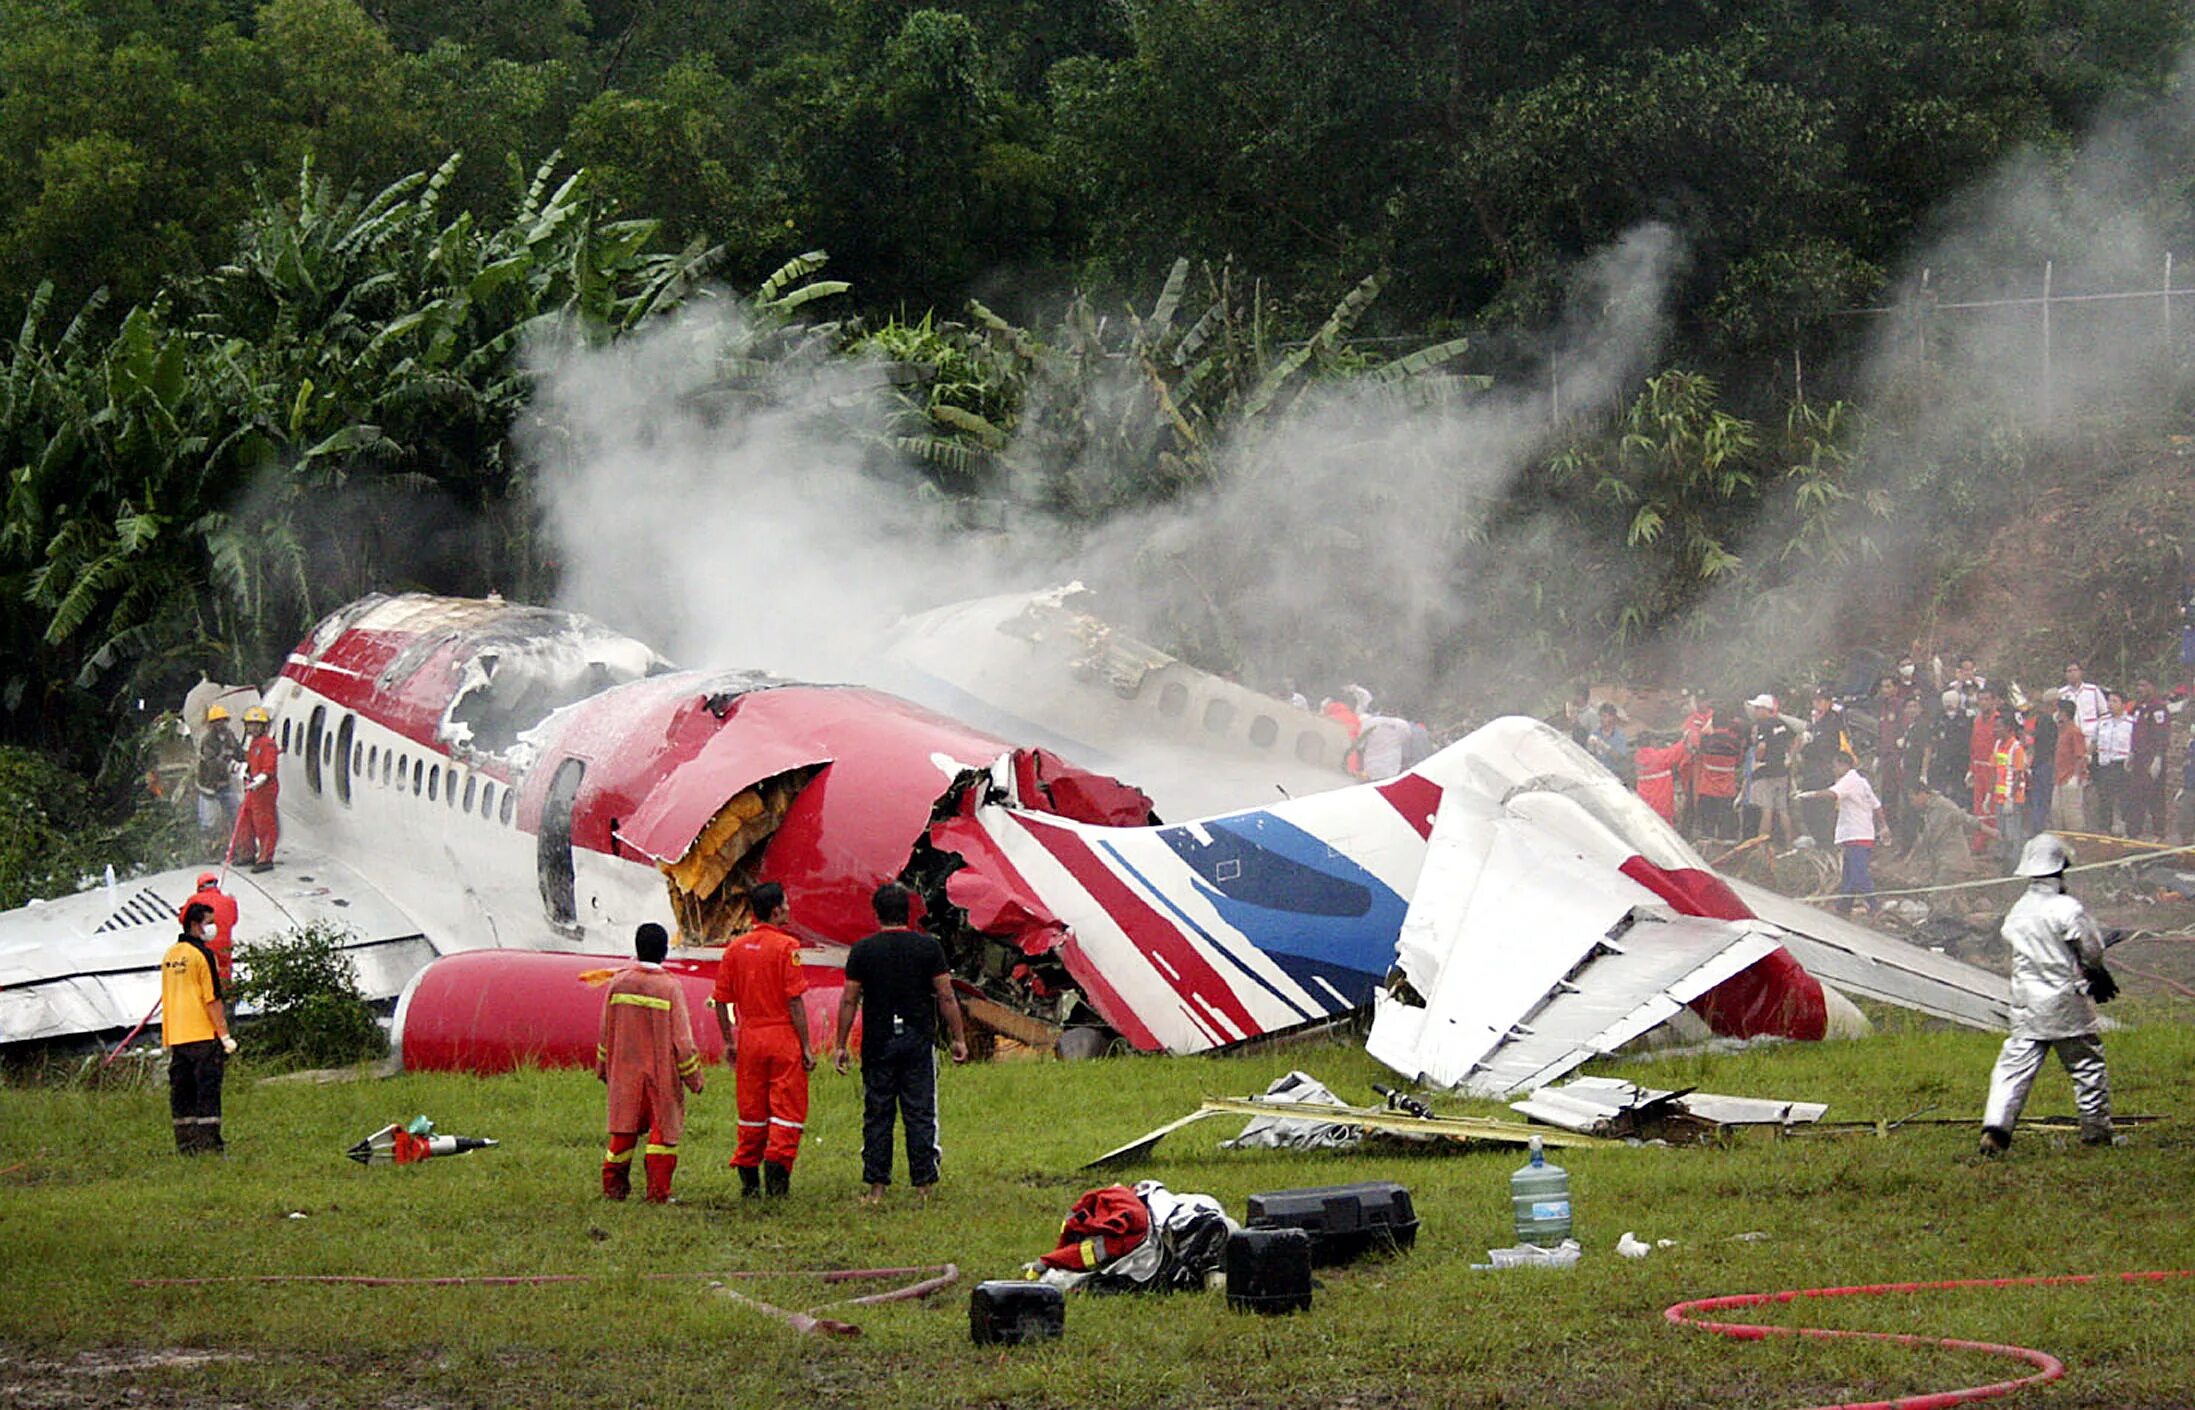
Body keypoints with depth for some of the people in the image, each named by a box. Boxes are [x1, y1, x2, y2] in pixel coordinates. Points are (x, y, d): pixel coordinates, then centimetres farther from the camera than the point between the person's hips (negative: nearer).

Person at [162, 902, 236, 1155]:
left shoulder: (170, 955, 13)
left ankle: (185, 1145, 10)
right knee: (207, 1089, -5)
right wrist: (224, 1034, -12)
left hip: (174, 1036, 7)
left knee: (181, 1092, 9)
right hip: (203, 1035, -7)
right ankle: (209, 1144, -8)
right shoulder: (202, 954, -10)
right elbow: (212, 999, -14)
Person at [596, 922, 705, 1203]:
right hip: (662, 1073, -3)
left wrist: (604, 1069, 20)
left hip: (625, 1072, 3)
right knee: (663, 1130, 3)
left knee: (624, 1129, 13)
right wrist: (693, 1077, 0)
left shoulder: (618, 983, -1)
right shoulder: (670, 987, -11)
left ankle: (613, 1187, 17)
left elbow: (606, 1031, 8)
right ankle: (658, 1193, 1)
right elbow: (682, 1038, -9)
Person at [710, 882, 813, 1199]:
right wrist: (806, 1046, -8)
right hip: (783, 1038, -5)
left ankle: (748, 1179, 11)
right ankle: (776, 1168, -9)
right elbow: (795, 1000, -12)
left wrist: (729, 1042, 17)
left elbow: (721, 1000, 7)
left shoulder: (735, 948, 5)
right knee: (787, 1110, 2)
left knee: (751, 1112, 12)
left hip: (749, 1038, 5)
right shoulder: (785, 947, -10)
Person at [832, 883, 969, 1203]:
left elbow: (849, 1001, 0)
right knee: (920, 1115, 4)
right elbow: (946, 997, -2)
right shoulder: (929, 947, -1)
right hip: (919, 1041, 0)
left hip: (878, 1044, 0)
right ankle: (924, 1184, 2)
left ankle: (877, 1187, 4)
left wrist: (840, 1045, 5)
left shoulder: (863, 950, -1)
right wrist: (959, 1039, 5)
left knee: (877, 1116, 5)